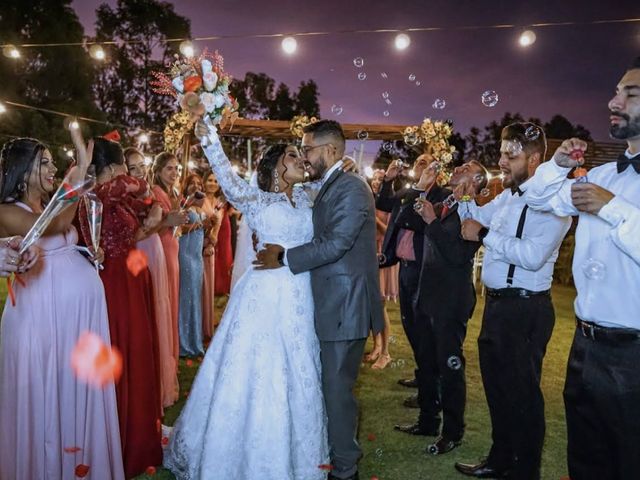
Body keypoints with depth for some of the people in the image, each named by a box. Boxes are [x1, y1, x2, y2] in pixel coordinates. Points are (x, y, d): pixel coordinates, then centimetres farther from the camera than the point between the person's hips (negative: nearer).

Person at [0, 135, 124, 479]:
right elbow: (56, 225, -28)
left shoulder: (50, 205, 15)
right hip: (44, 314, -7)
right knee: (48, 397, 8)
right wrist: (82, 166, -28)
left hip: (83, 309, 7)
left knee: (82, 392, 17)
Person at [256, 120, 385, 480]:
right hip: (334, 301, 9)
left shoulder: (350, 187, -15)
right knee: (335, 384, 19)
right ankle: (342, 450, 36)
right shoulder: (331, 187, 15)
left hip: (346, 303, -9)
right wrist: (284, 253, 4)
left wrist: (284, 258, -15)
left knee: (338, 386, 1)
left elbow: (335, 244, -22)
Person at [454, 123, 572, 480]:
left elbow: (533, 255, -29)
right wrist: (467, 198, 4)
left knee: (522, 395, 6)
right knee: (497, 388, 22)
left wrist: (484, 234, -21)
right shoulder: (506, 197, 8)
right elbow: (476, 217, 24)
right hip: (496, 304, 9)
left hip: (526, 310, -9)